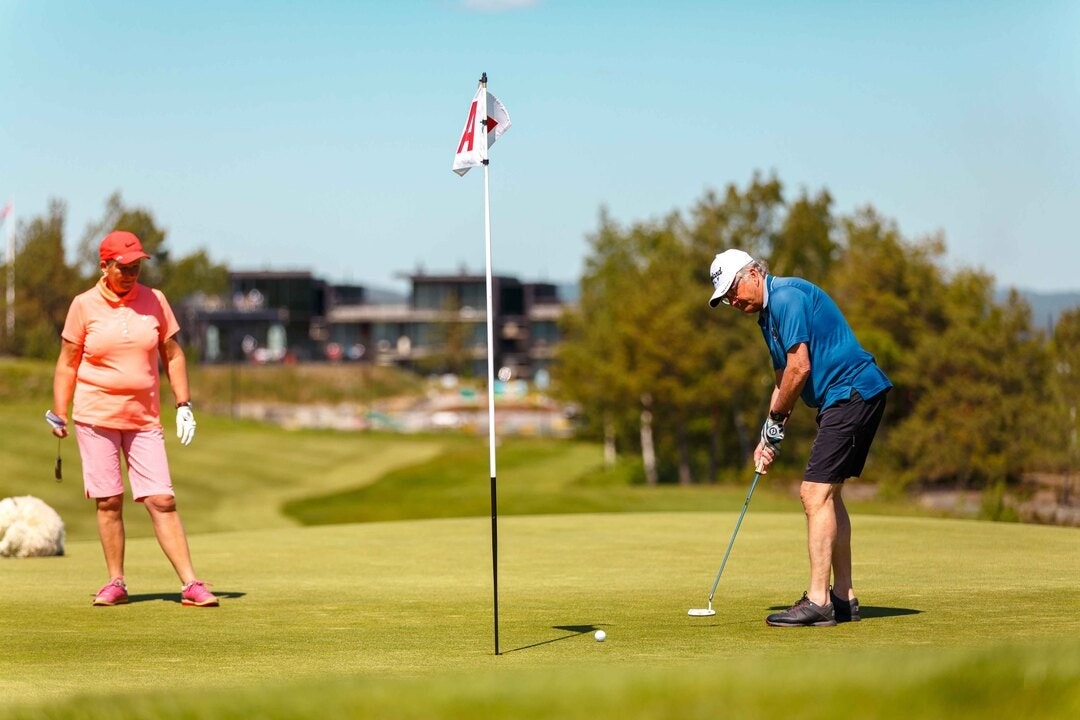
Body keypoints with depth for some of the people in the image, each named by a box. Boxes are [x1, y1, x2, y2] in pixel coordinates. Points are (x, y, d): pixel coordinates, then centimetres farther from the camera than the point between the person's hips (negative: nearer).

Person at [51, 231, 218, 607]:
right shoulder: (84, 305, -1)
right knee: (108, 501, 1)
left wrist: (183, 404, 4)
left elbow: (172, 354, 11)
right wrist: (59, 414, 1)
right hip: (96, 417, -1)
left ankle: (191, 584, -7)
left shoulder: (154, 301, 4)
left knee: (162, 500, -5)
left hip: (145, 418, 1)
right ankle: (115, 583, 11)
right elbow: (67, 362, 5)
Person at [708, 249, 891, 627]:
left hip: (853, 393, -11)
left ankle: (817, 601, -15)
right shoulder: (769, 313, 18)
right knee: (827, 494, 13)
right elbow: (784, 380, 23)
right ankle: (843, 597, 16)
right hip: (849, 398, 11)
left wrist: (775, 422, -6)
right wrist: (768, 438, 14)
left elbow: (800, 368, -19)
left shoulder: (787, 297, -14)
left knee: (816, 493, -13)